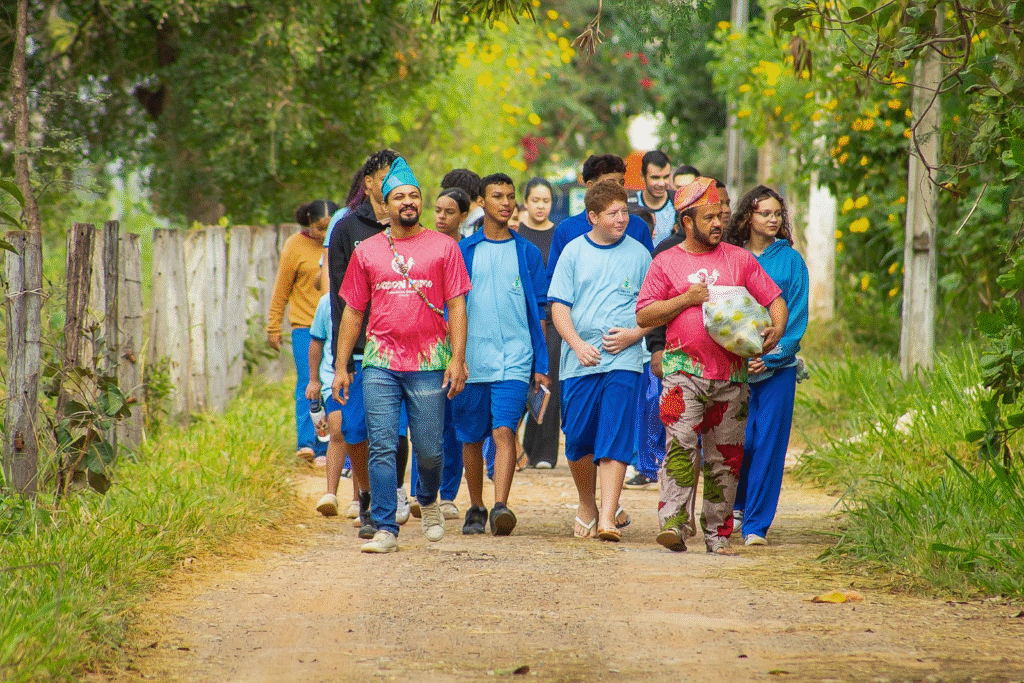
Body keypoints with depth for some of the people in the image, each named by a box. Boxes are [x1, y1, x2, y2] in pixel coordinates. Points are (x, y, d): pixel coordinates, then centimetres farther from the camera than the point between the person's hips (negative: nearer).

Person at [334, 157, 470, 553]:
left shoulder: (443, 247, 5)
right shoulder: (367, 251, 9)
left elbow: (456, 306, 3)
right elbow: (352, 311, 13)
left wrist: (457, 358, -7)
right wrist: (341, 367, 9)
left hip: (429, 362, -1)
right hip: (380, 362, 1)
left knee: (429, 449, 3)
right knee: (382, 447, -6)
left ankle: (428, 501, 34)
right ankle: (385, 529, -3)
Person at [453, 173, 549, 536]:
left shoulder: (527, 253, 8)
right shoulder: (463, 251, 7)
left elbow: (538, 311, 8)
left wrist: (541, 364, 3)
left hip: (515, 360, -1)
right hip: (471, 360, 1)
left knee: (504, 431, -17)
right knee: (472, 438, 9)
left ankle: (500, 506, -25)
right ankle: (475, 509, 22)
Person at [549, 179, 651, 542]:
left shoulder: (639, 254, 6)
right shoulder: (573, 252, 6)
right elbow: (559, 305, 3)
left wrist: (634, 334, -9)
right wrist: (577, 344, -11)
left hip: (623, 360, -1)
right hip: (579, 361, 1)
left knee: (614, 439, -10)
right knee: (578, 440, 5)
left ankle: (608, 518, -14)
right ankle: (586, 506, 27)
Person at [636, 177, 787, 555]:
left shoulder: (740, 259, 13)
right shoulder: (665, 263, 8)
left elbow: (774, 299, 13)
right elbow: (644, 315, 4)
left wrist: (776, 329, -7)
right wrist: (687, 299, -7)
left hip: (731, 373, 2)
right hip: (685, 371, -2)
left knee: (724, 456, 5)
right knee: (681, 444, -18)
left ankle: (717, 532, 13)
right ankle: (673, 523, -23)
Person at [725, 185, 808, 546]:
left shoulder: (791, 260, 4)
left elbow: (797, 316, 1)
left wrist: (769, 356, -10)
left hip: (778, 365, 0)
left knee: (768, 443, -3)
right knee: (740, 441, -3)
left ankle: (756, 524, 3)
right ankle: (738, 504, 25)